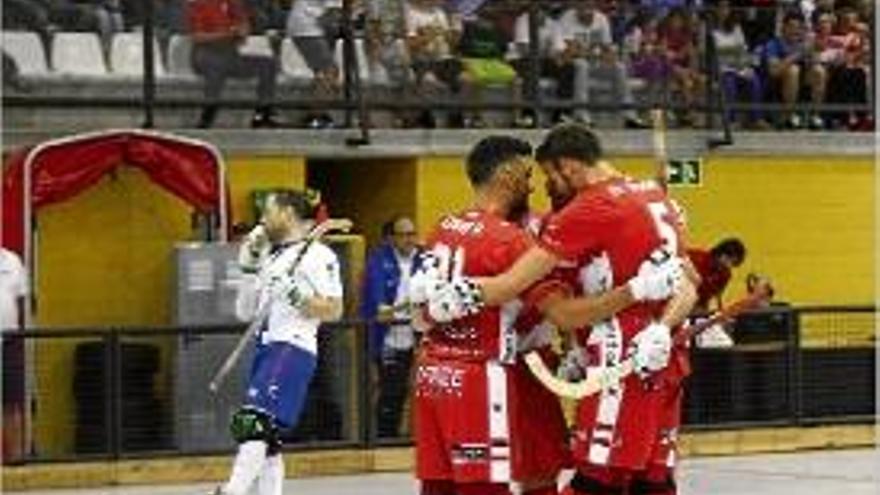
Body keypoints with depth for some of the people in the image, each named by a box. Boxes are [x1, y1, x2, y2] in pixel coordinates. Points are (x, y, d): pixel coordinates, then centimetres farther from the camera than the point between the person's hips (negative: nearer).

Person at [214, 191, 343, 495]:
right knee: (266, 437, 8)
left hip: (293, 348, -9)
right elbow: (246, 312, 19)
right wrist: (248, 267, 11)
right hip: (267, 348, 9)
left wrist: (294, 293, -18)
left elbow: (333, 310, -10)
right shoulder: (270, 258, 21)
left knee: (254, 421, -21)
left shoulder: (317, 254, -4)